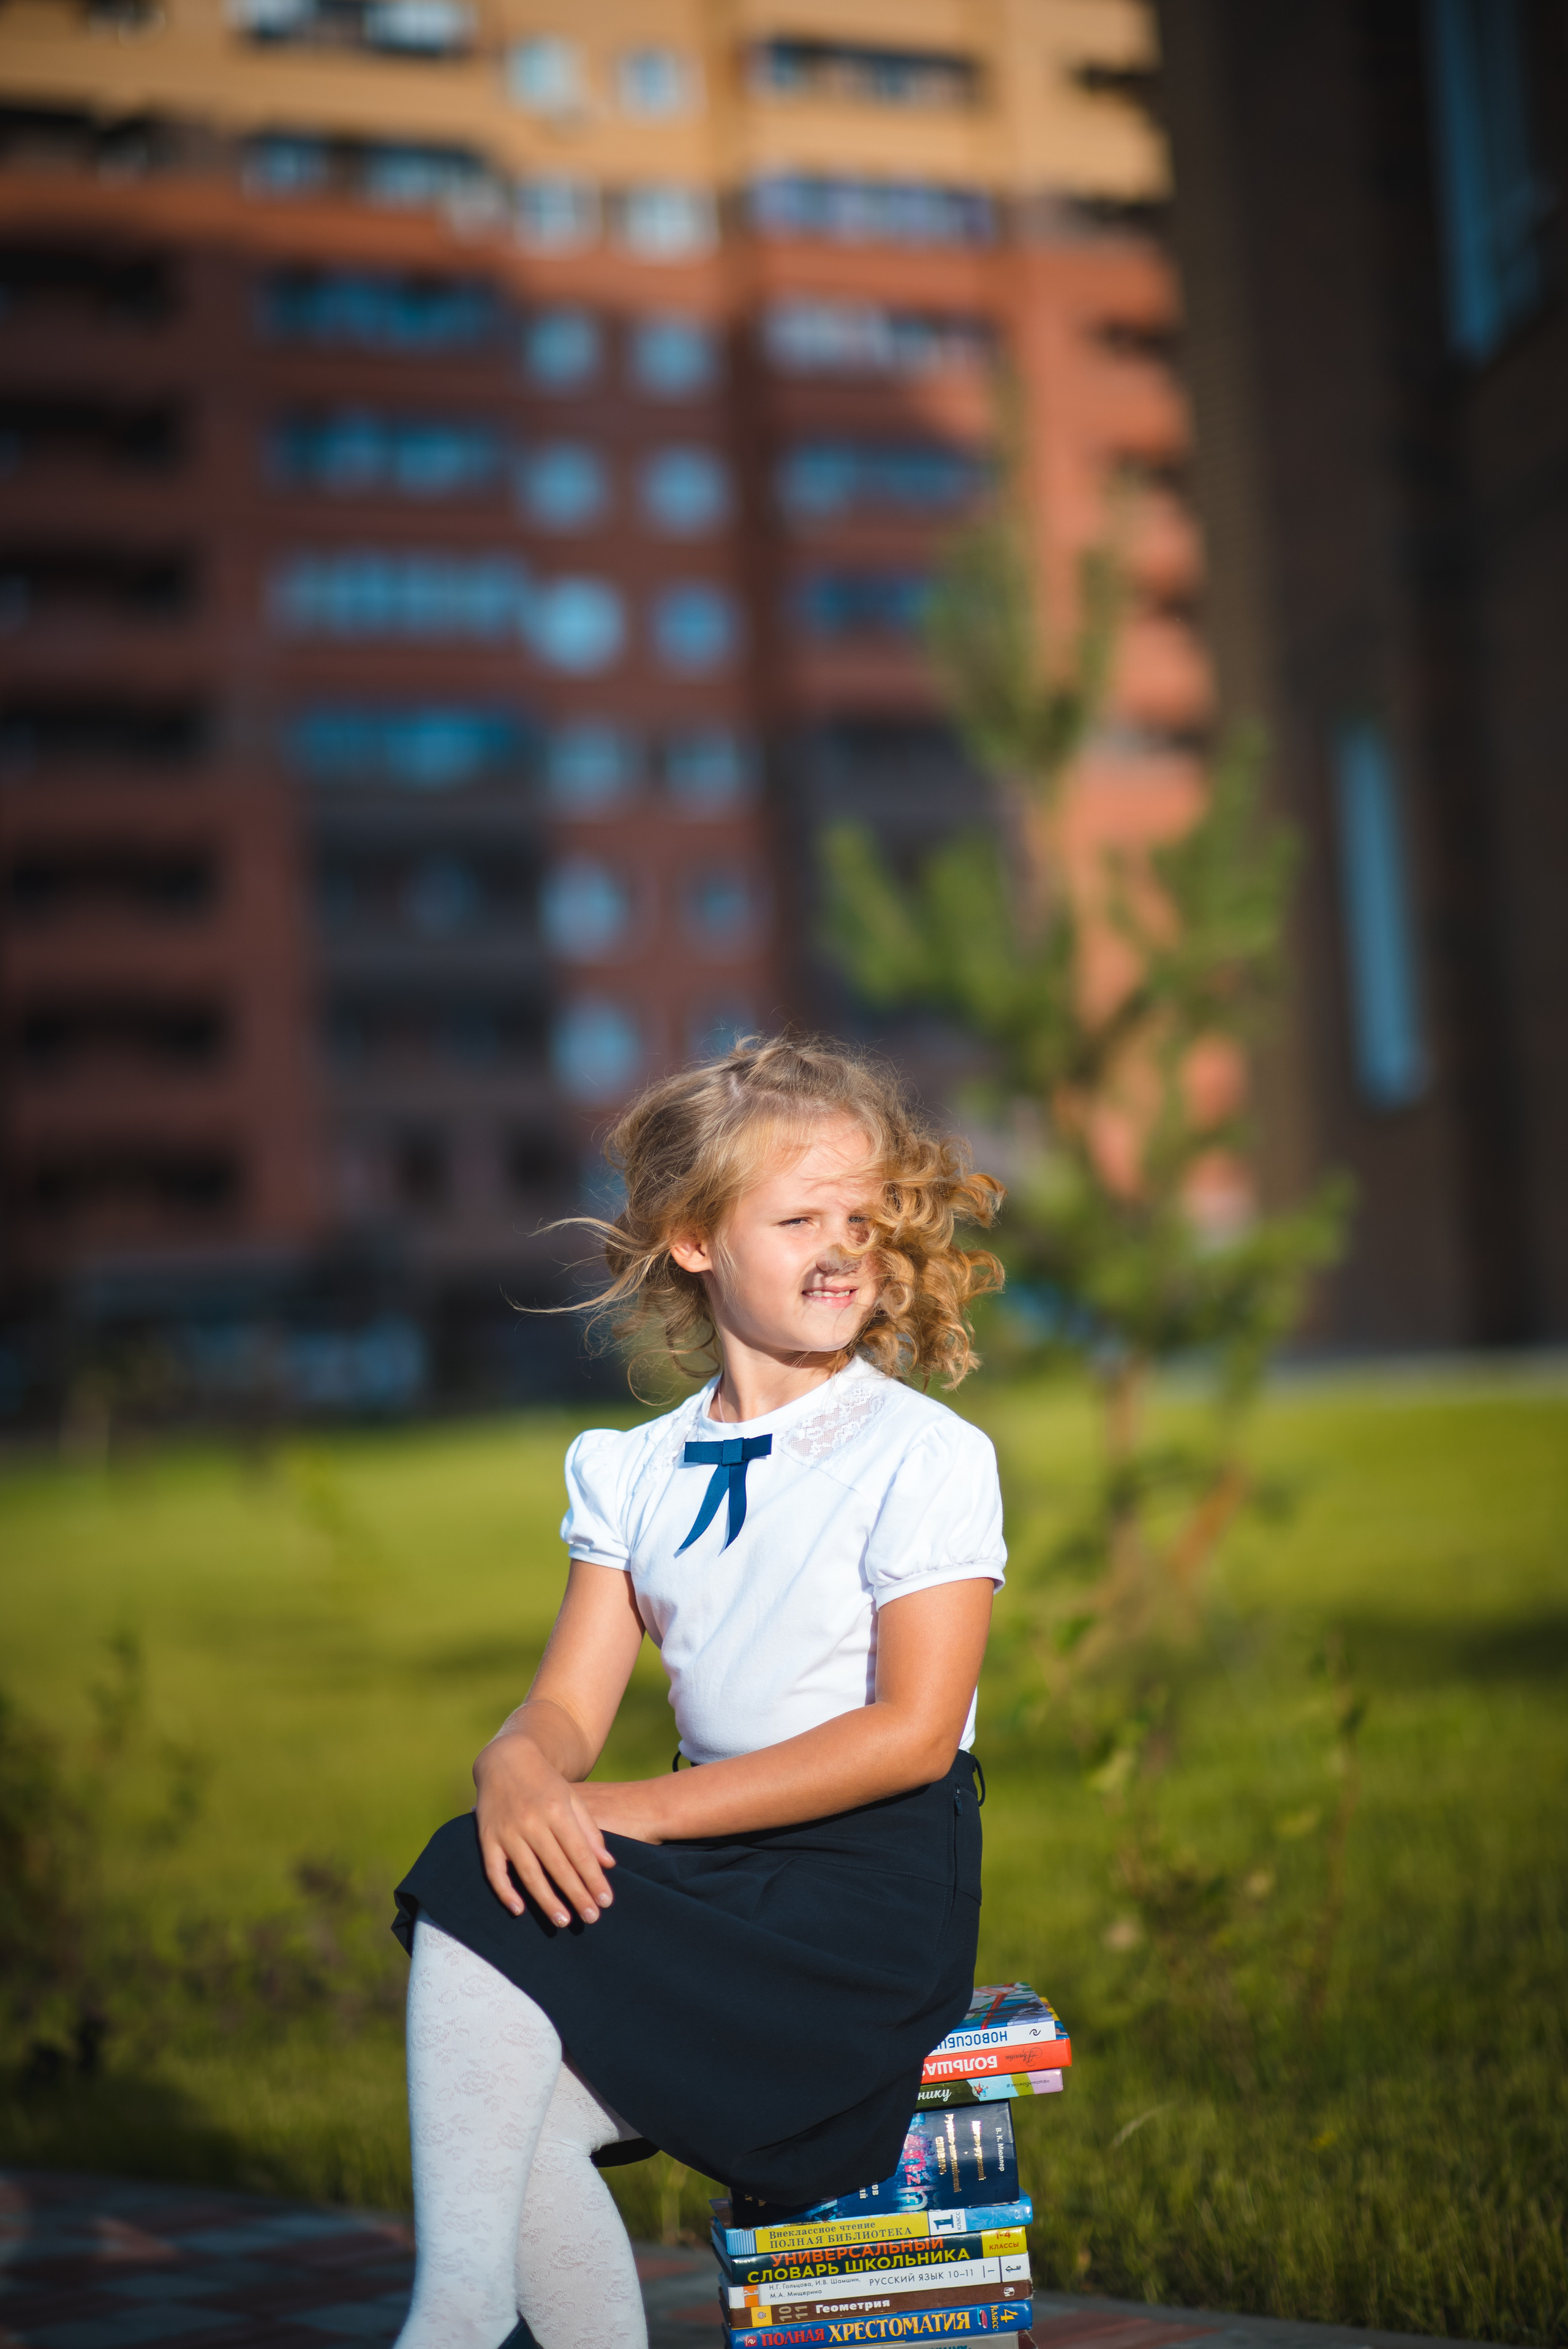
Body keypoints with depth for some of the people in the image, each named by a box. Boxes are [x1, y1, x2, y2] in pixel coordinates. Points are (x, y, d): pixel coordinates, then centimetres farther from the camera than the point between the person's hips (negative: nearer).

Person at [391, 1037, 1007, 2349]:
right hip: (719, 1869, 6)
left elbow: (913, 1732, -14)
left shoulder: (927, 1457, -6)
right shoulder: (634, 1473, 12)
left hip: (878, 1876, -5)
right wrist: (520, 1775, -20)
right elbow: (566, 1708, 6)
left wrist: (646, 1809, -18)